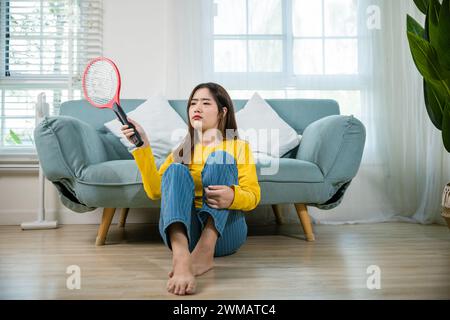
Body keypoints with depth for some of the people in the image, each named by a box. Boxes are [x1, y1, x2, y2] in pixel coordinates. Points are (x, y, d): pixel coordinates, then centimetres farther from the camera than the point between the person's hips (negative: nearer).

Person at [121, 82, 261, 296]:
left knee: (220, 159, -20)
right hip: (184, 230, 1)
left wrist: (232, 196, -22)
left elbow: (253, 196, 1)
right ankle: (181, 258, -50)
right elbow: (155, 191, 5)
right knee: (176, 169, -23)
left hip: (224, 232, -1)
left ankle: (205, 251, -39)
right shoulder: (181, 150, 21)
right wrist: (143, 146, -4)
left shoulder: (238, 146, 16)